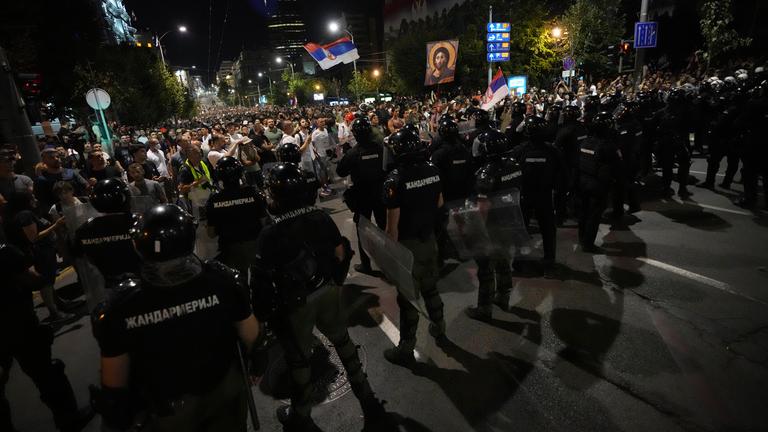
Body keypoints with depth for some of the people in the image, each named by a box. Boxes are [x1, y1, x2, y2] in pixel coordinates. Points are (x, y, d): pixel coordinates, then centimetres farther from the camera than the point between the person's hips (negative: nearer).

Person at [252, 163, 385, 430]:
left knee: (298, 357, 18)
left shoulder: (270, 234, -24)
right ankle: (367, 398, 42)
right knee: (342, 340, 25)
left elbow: (262, 280, -17)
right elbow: (341, 254, -2)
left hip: (295, 303, -4)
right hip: (328, 291, 4)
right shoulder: (321, 217, -11)